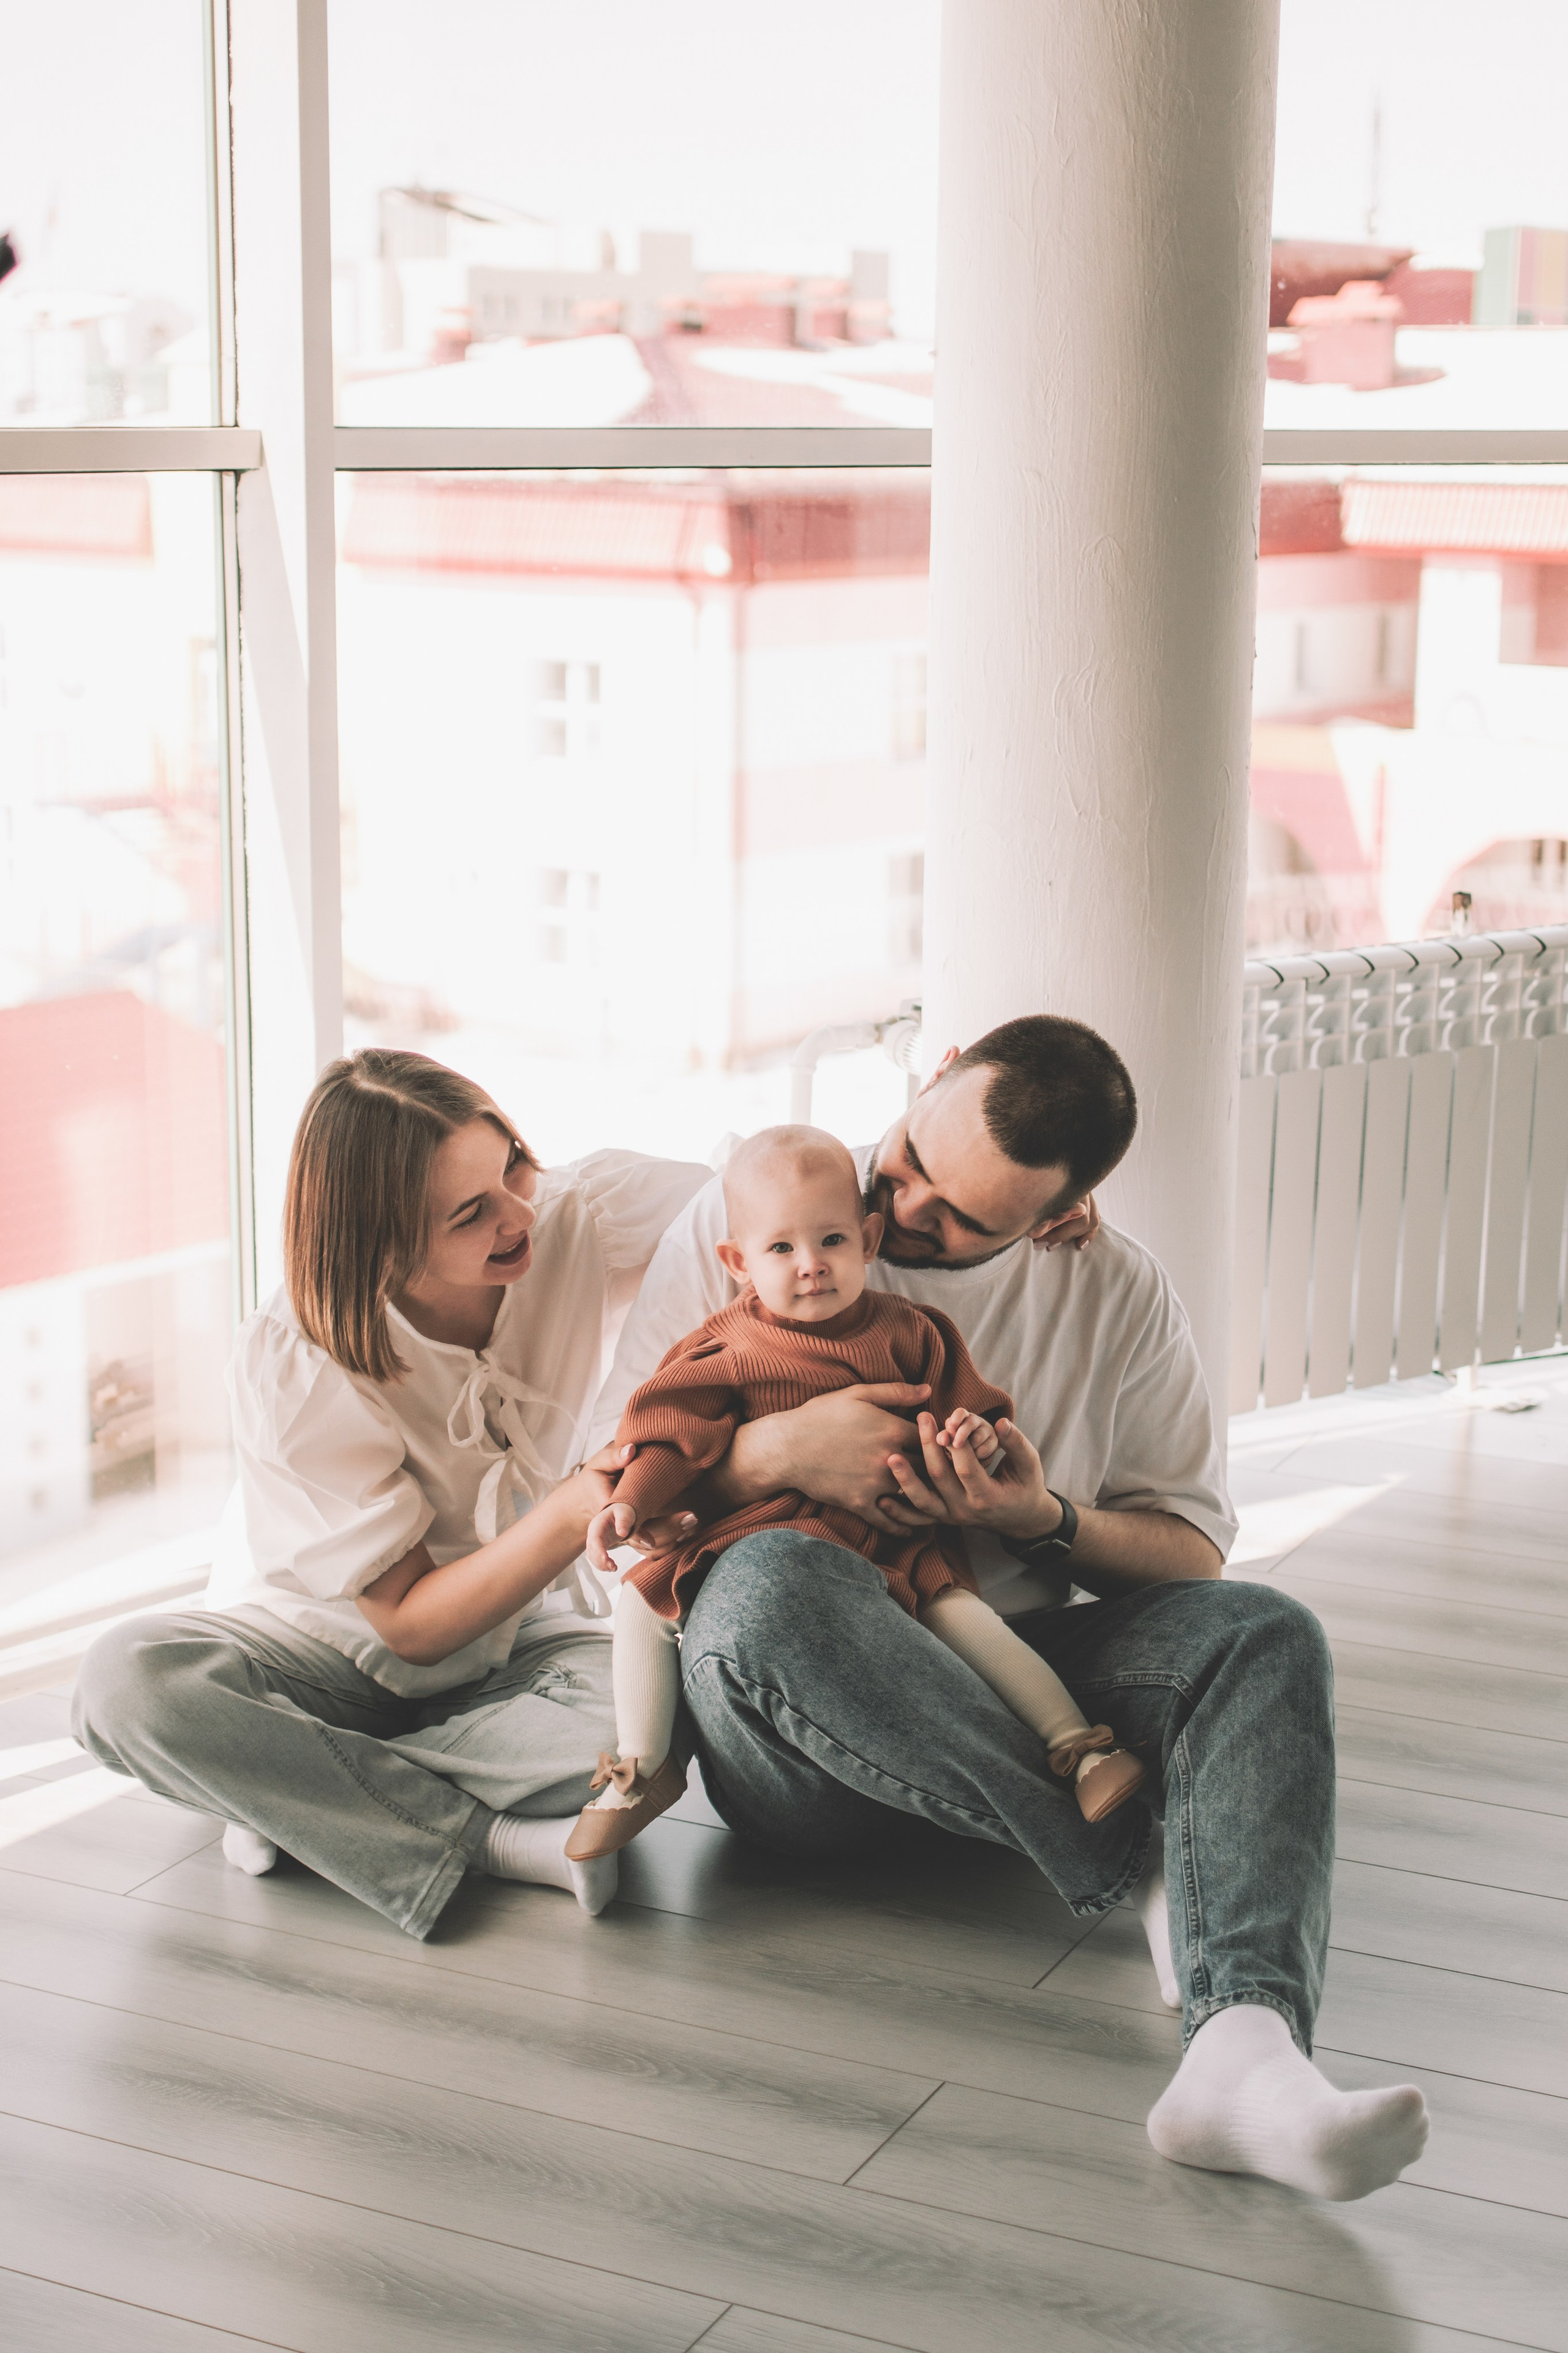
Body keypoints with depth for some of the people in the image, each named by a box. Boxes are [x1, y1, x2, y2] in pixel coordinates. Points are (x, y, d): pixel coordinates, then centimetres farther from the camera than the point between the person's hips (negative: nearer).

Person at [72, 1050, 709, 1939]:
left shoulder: (576, 1218, -18)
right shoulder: (294, 1364, -25)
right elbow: (409, 1624, -22)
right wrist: (568, 1519, -38)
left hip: (512, 1645, 2)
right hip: (328, 1648, -2)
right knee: (128, 1681, -33)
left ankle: (299, 1795, -19)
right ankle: (492, 1839, -27)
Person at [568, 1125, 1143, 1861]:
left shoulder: (905, 1333, 4)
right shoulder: (728, 1348, 3)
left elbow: (959, 1402, 9)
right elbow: (673, 1427, 0)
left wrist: (975, 1432, -15)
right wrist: (631, 1501, -14)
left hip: (891, 1539, -1)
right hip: (756, 1537, 2)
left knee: (963, 1614, -23)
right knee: (643, 1599, -9)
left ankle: (1079, 1745, -16)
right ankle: (643, 1770, 3)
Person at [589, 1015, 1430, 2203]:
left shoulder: (1118, 1292, 5)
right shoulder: (740, 1220, 0)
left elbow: (1194, 1549, 6)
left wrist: (1047, 1521, -15)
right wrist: (775, 1453, -20)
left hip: (1005, 1681, 2)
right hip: (794, 1728, -2)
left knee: (1265, 1633, -24)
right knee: (773, 1581, -38)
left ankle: (1245, 2046, -49)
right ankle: (1142, 1880, -28)